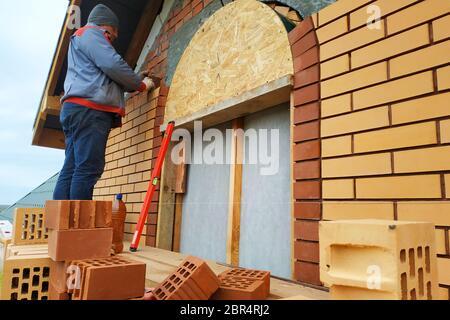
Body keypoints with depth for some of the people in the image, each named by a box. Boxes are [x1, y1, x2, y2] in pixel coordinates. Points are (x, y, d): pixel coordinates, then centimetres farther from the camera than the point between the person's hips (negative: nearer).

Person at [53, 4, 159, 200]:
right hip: (88, 110, -10)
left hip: (77, 109, 10)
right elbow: (113, 65, -9)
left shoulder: (81, 38, 38)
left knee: (71, 170, 1)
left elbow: (102, 80, 34)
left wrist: (136, 80, 30)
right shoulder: (91, 32, 7)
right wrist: (141, 85, 4)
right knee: (88, 169, -16)